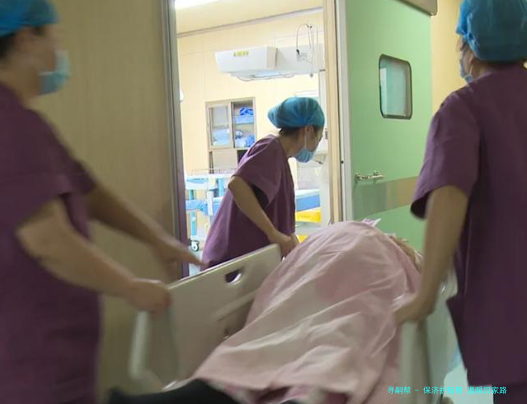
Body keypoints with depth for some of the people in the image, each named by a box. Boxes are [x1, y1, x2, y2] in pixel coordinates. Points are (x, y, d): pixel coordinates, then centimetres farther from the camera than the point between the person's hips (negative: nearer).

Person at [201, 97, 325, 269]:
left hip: (247, 258, 9)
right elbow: (236, 184, -29)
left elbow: (283, 223, 20)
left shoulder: (278, 158, 17)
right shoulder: (271, 148, -11)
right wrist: (273, 233, -25)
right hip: (235, 260, -9)